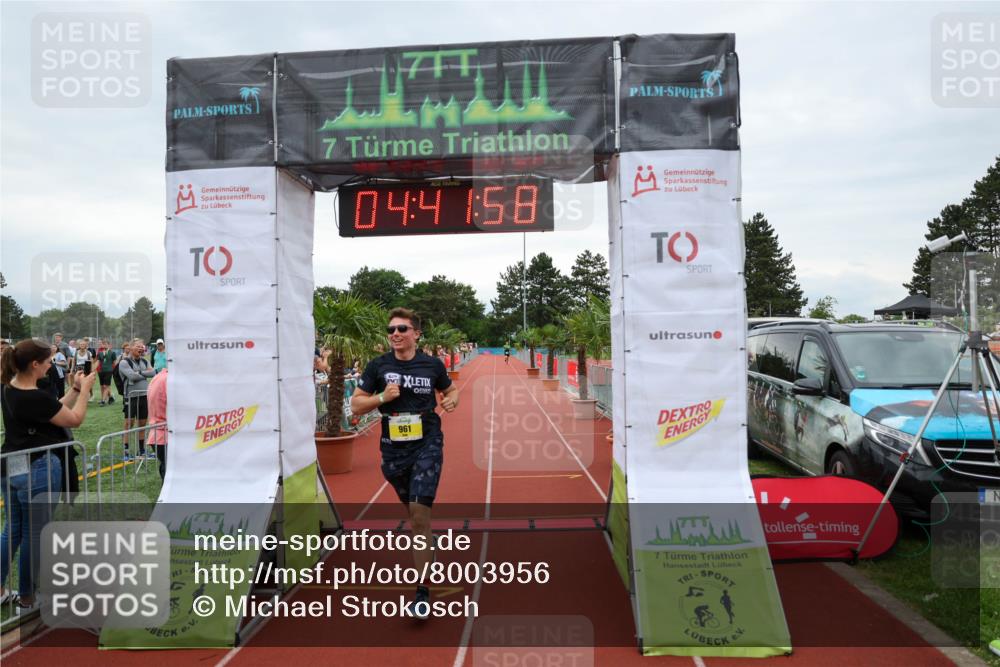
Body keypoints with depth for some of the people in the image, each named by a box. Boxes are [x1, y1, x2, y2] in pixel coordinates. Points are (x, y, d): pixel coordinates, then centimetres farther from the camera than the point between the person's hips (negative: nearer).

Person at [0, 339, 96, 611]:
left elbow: (55, 410, 9)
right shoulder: (35, 397, -24)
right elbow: (75, 419, -12)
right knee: (34, 534, 6)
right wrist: (85, 389, -3)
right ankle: (27, 595, 19)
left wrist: (74, 389, 7)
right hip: (37, 470, -9)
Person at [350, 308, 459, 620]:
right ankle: (425, 548, 49)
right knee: (412, 511, 19)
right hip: (393, 449, 3)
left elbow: (451, 390, 16)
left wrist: (452, 400, -7)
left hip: (427, 445, -2)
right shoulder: (378, 366, -1)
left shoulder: (432, 364, -1)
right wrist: (382, 397, -16)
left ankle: (422, 592, -5)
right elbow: (356, 404, 2)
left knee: (419, 515, -12)